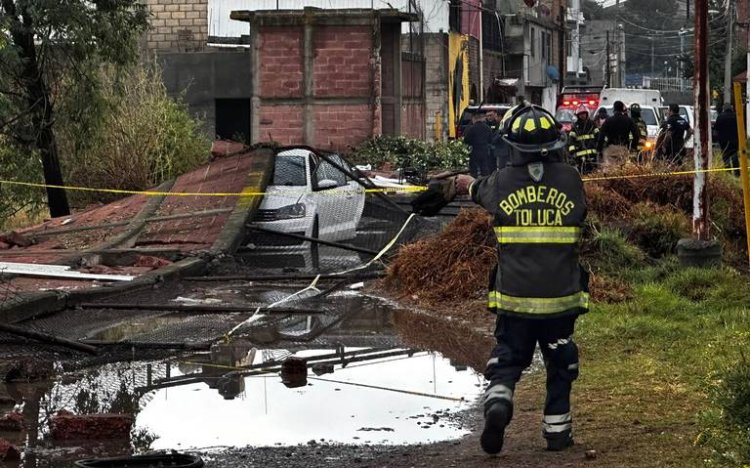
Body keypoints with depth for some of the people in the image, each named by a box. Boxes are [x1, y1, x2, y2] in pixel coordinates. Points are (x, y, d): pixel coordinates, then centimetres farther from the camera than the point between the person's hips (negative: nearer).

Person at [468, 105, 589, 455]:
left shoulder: (502, 182, -6)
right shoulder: (569, 179, -7)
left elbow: (478, 191, 16)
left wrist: (472, 183, 40)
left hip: (513, 297, 0)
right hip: (560, 295, 0)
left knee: (507, 360, 11)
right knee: (560, 364, 17)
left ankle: (497, 403, -16)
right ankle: (557, 429, 22)